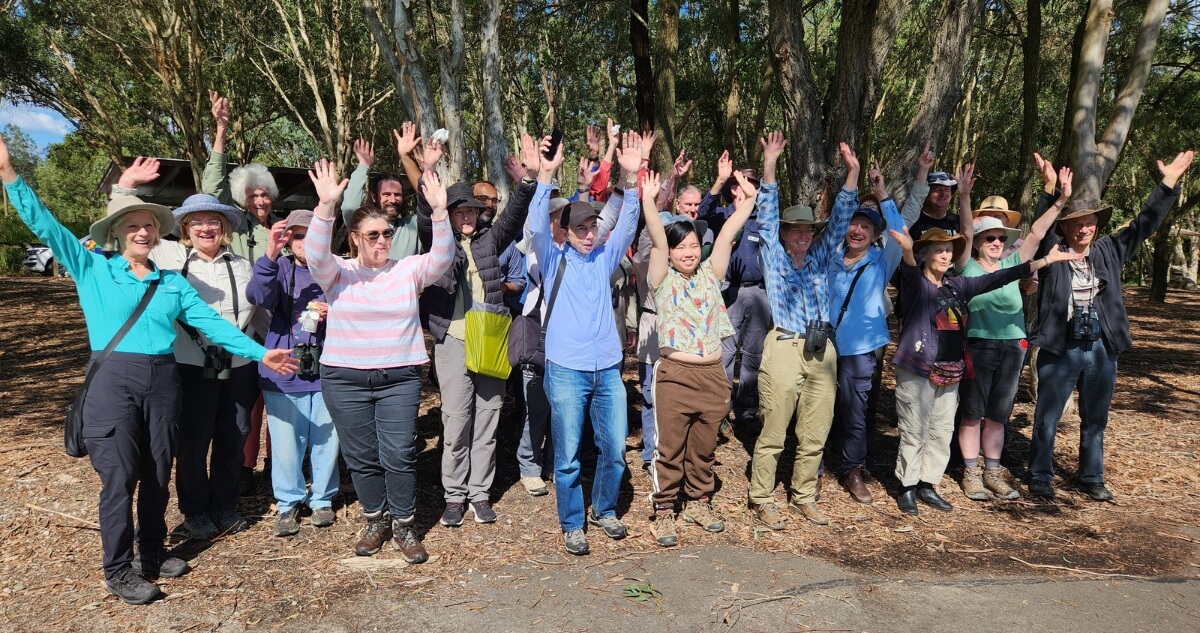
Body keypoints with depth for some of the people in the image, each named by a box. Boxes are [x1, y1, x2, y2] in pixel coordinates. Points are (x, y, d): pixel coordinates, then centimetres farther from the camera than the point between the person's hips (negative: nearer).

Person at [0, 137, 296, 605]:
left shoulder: (172, 282, 11)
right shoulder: (93, 269, 4)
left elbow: (211, 322, 7)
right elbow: (45, 225, -2)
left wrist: (259, 352, 0)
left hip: (163, 380, 4)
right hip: (114, 379, -4)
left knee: (158, 473, 12)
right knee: (119, 476, -2)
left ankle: (153, 554, 29)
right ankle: (118, 571, 11)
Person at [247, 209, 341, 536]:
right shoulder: (280, 269, 3)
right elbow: (258, 296, -18)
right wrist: (270, 255, -29)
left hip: (326, 370, 0)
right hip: (284, 371, 0)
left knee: (327, 438, 8)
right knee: (286, 441, 4)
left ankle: (322, 499, 26)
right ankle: (288, 503, 22)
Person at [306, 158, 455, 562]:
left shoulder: (408, 270, 2)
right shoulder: (338, 273, 0)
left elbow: (442, 257, -13)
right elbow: (316, 255, -20)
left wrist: (438, 211, -28)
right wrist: (326, 205, -35)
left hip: (399, 378, 0)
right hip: (345, 379, 0)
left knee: (400, 455, -1)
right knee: (362, 457, 10)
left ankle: (404, 527, 16)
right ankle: (376, 522, 28)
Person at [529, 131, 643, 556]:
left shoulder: (605, 259, 11)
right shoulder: (554, 261, 3)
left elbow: (627, 224, -1)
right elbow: (537, 226, -13)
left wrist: (630, 177, -15)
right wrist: (546, 175, -25)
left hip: (607, 370, 3)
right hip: (566, 371, -3)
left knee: (614, 449, 10)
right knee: (567, 455, 3)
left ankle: (604, 510, 32)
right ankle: (571, 524, 20)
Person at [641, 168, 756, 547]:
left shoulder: (710, 274, 9)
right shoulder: (662, 279, -1)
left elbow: (727, 235, 1)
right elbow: (657, 240, -15)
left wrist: (747, 200, -7)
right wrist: (648, 202, -28)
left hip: (713, 375, 4)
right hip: (674, 375, -4)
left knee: (704, 448, 15)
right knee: (670, 448, 3)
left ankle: (699, 502, 31)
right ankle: (664, 511, 16)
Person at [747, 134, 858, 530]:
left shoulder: (820, 257, 15)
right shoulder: (774, 255, 6)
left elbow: (841, 218, 12)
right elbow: (767, 213, -1)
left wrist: (852, 172, 4)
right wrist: (769, 165, -9)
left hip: (822, 350, 5)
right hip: (784, 347, -4)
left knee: (815, 434, 9)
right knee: (773, 433, -1)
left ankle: (804, 496, 24)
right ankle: (762, 500, 10)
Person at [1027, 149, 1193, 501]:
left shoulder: (1109, 252, 8)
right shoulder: (1052, 253, -5)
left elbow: (1143, 223, 10)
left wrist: (1168, 184, 6)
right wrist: (1051, 191, -34)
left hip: (1102, 350, 4)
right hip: (1060, 350, -4)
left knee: (1095, 419, 15)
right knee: (1046, 418, 4)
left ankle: (1092, 478, 28)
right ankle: (1040, 477, 18)